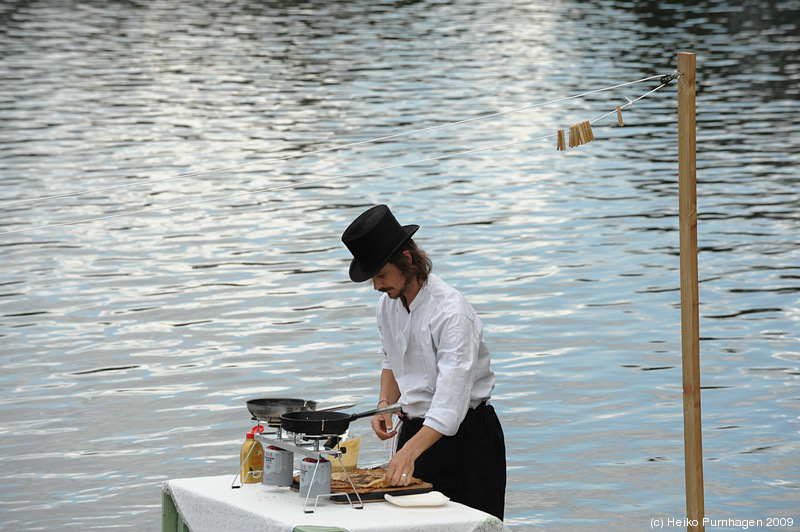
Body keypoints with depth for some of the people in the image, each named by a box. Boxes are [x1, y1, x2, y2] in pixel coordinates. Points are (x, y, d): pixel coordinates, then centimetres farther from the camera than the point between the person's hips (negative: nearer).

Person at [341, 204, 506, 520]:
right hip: (415, 430, 7)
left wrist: (409, 452, -38)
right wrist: (385, 405, 1)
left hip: (466, 437, -7)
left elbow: (451, 402, -30)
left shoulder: (451, 312, -24)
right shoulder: (387, 304, 2)